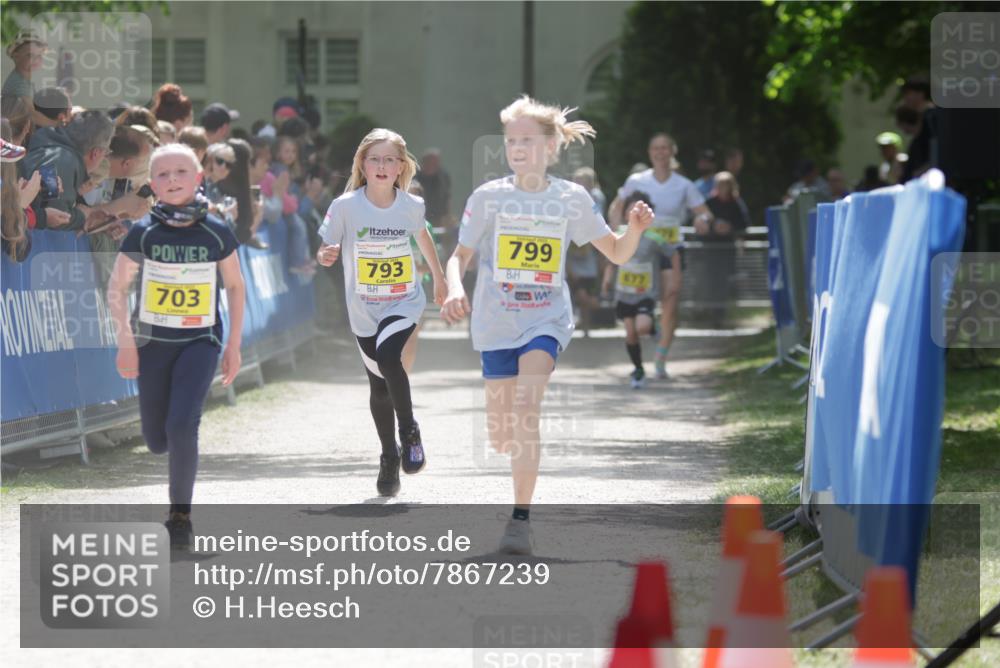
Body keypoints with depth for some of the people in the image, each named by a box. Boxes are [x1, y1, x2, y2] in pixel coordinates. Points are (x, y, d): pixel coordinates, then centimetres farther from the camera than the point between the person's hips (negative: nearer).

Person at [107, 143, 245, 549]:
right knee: (157, 442, 6)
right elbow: (117, 288, -1)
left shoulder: (216, 233, -5)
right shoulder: (144, 232, -7)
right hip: (152, 341, 1)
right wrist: (125, 340, -11)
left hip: (200, 340, -1)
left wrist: (234, 345, 4)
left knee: (181, 427, -21)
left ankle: (180, 515, -6)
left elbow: (235, 287, 7)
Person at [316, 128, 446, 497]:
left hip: (404, 303, -1)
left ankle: (409, 433, -9)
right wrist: (326, 255, -32)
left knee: (387, 358, -28)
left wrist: (439, 278, 26)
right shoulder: (346, 206, -12)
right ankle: (389, 458, 28)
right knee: (380, 385, 9)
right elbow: (326, 251, -7)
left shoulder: (411, 205, -7)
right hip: (364, 310, 1)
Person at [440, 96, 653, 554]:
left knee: (526, 403, -27)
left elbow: (617, 254, 6)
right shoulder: (488, 197, -2)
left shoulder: (572, 199, -1)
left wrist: (635, 229, -15)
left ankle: (520, 519, -26)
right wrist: (455, 289, -22)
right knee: (501, 438, 5)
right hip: (496, 322, 2)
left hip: (547, 319, -2)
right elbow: (460, 255, -1)